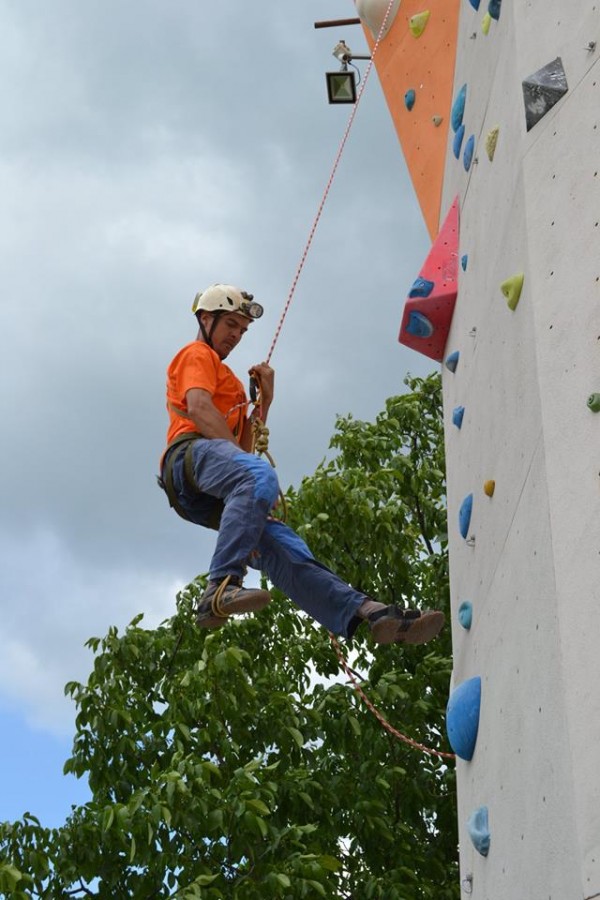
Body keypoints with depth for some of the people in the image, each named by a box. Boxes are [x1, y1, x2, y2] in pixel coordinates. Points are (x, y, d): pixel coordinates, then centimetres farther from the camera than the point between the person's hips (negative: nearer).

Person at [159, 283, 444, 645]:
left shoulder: (226, 377, 40)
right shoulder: (196, 355, 15)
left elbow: (244, 445, 30)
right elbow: (198, 407, -8)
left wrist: (265, 399, 19)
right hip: (193, 454, -8)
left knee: (283, 548, -11)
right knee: (259, 476, -39)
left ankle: (362, 611, -26)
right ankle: (221, 588, -52)